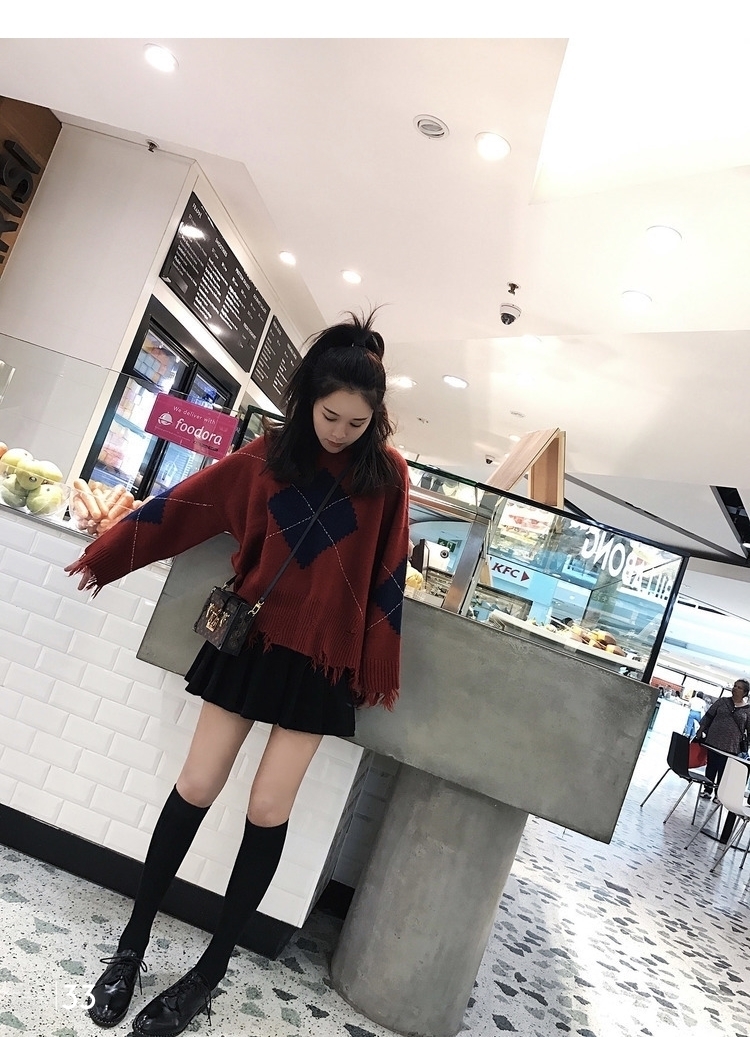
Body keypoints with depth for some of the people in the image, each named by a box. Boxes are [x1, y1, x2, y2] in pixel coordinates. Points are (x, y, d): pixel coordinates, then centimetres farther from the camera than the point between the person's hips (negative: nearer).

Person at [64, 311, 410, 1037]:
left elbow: (386, 574, -1)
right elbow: (184, 505, 3)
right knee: (197, 786, 6)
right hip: (252, 639, 1)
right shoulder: (269, 454, -3)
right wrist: (103, 557, 10)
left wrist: (377, 670, 1)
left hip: (324, 659, -1)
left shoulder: (386, 475, -5)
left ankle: (209, 973, 23)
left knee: (268, 808, 3)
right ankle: (132, 944, 27)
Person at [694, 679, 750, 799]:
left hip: (731, 747, -1)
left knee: (723, 771, 6)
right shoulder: (722, 701, 4)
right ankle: (707, 789, 26)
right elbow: (708, 716, 6)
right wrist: (700, 730, 0)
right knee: (711, 767, 12)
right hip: (713, 741, 1)